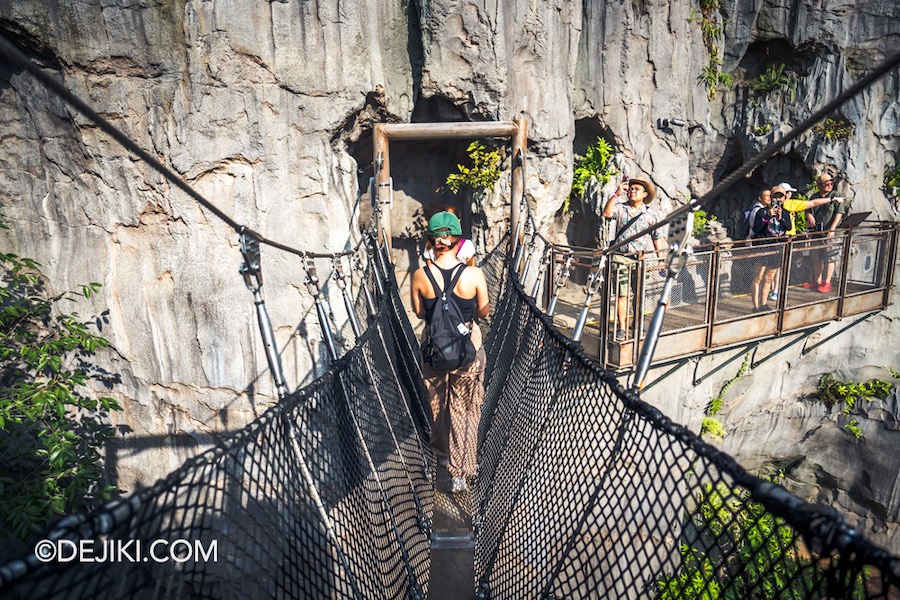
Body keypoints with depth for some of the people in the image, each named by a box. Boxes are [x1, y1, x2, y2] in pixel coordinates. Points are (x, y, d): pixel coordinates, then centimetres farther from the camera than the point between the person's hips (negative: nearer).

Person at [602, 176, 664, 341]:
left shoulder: (651, 215, 10)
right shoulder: (620, 208, 8)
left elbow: (657, 239, 11)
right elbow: (606, 213, -13)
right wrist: (616, 194, -16)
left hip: (643, 258, 1)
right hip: (622, 258, -1)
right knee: (622, 294, -2)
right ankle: (621, 328, 3)